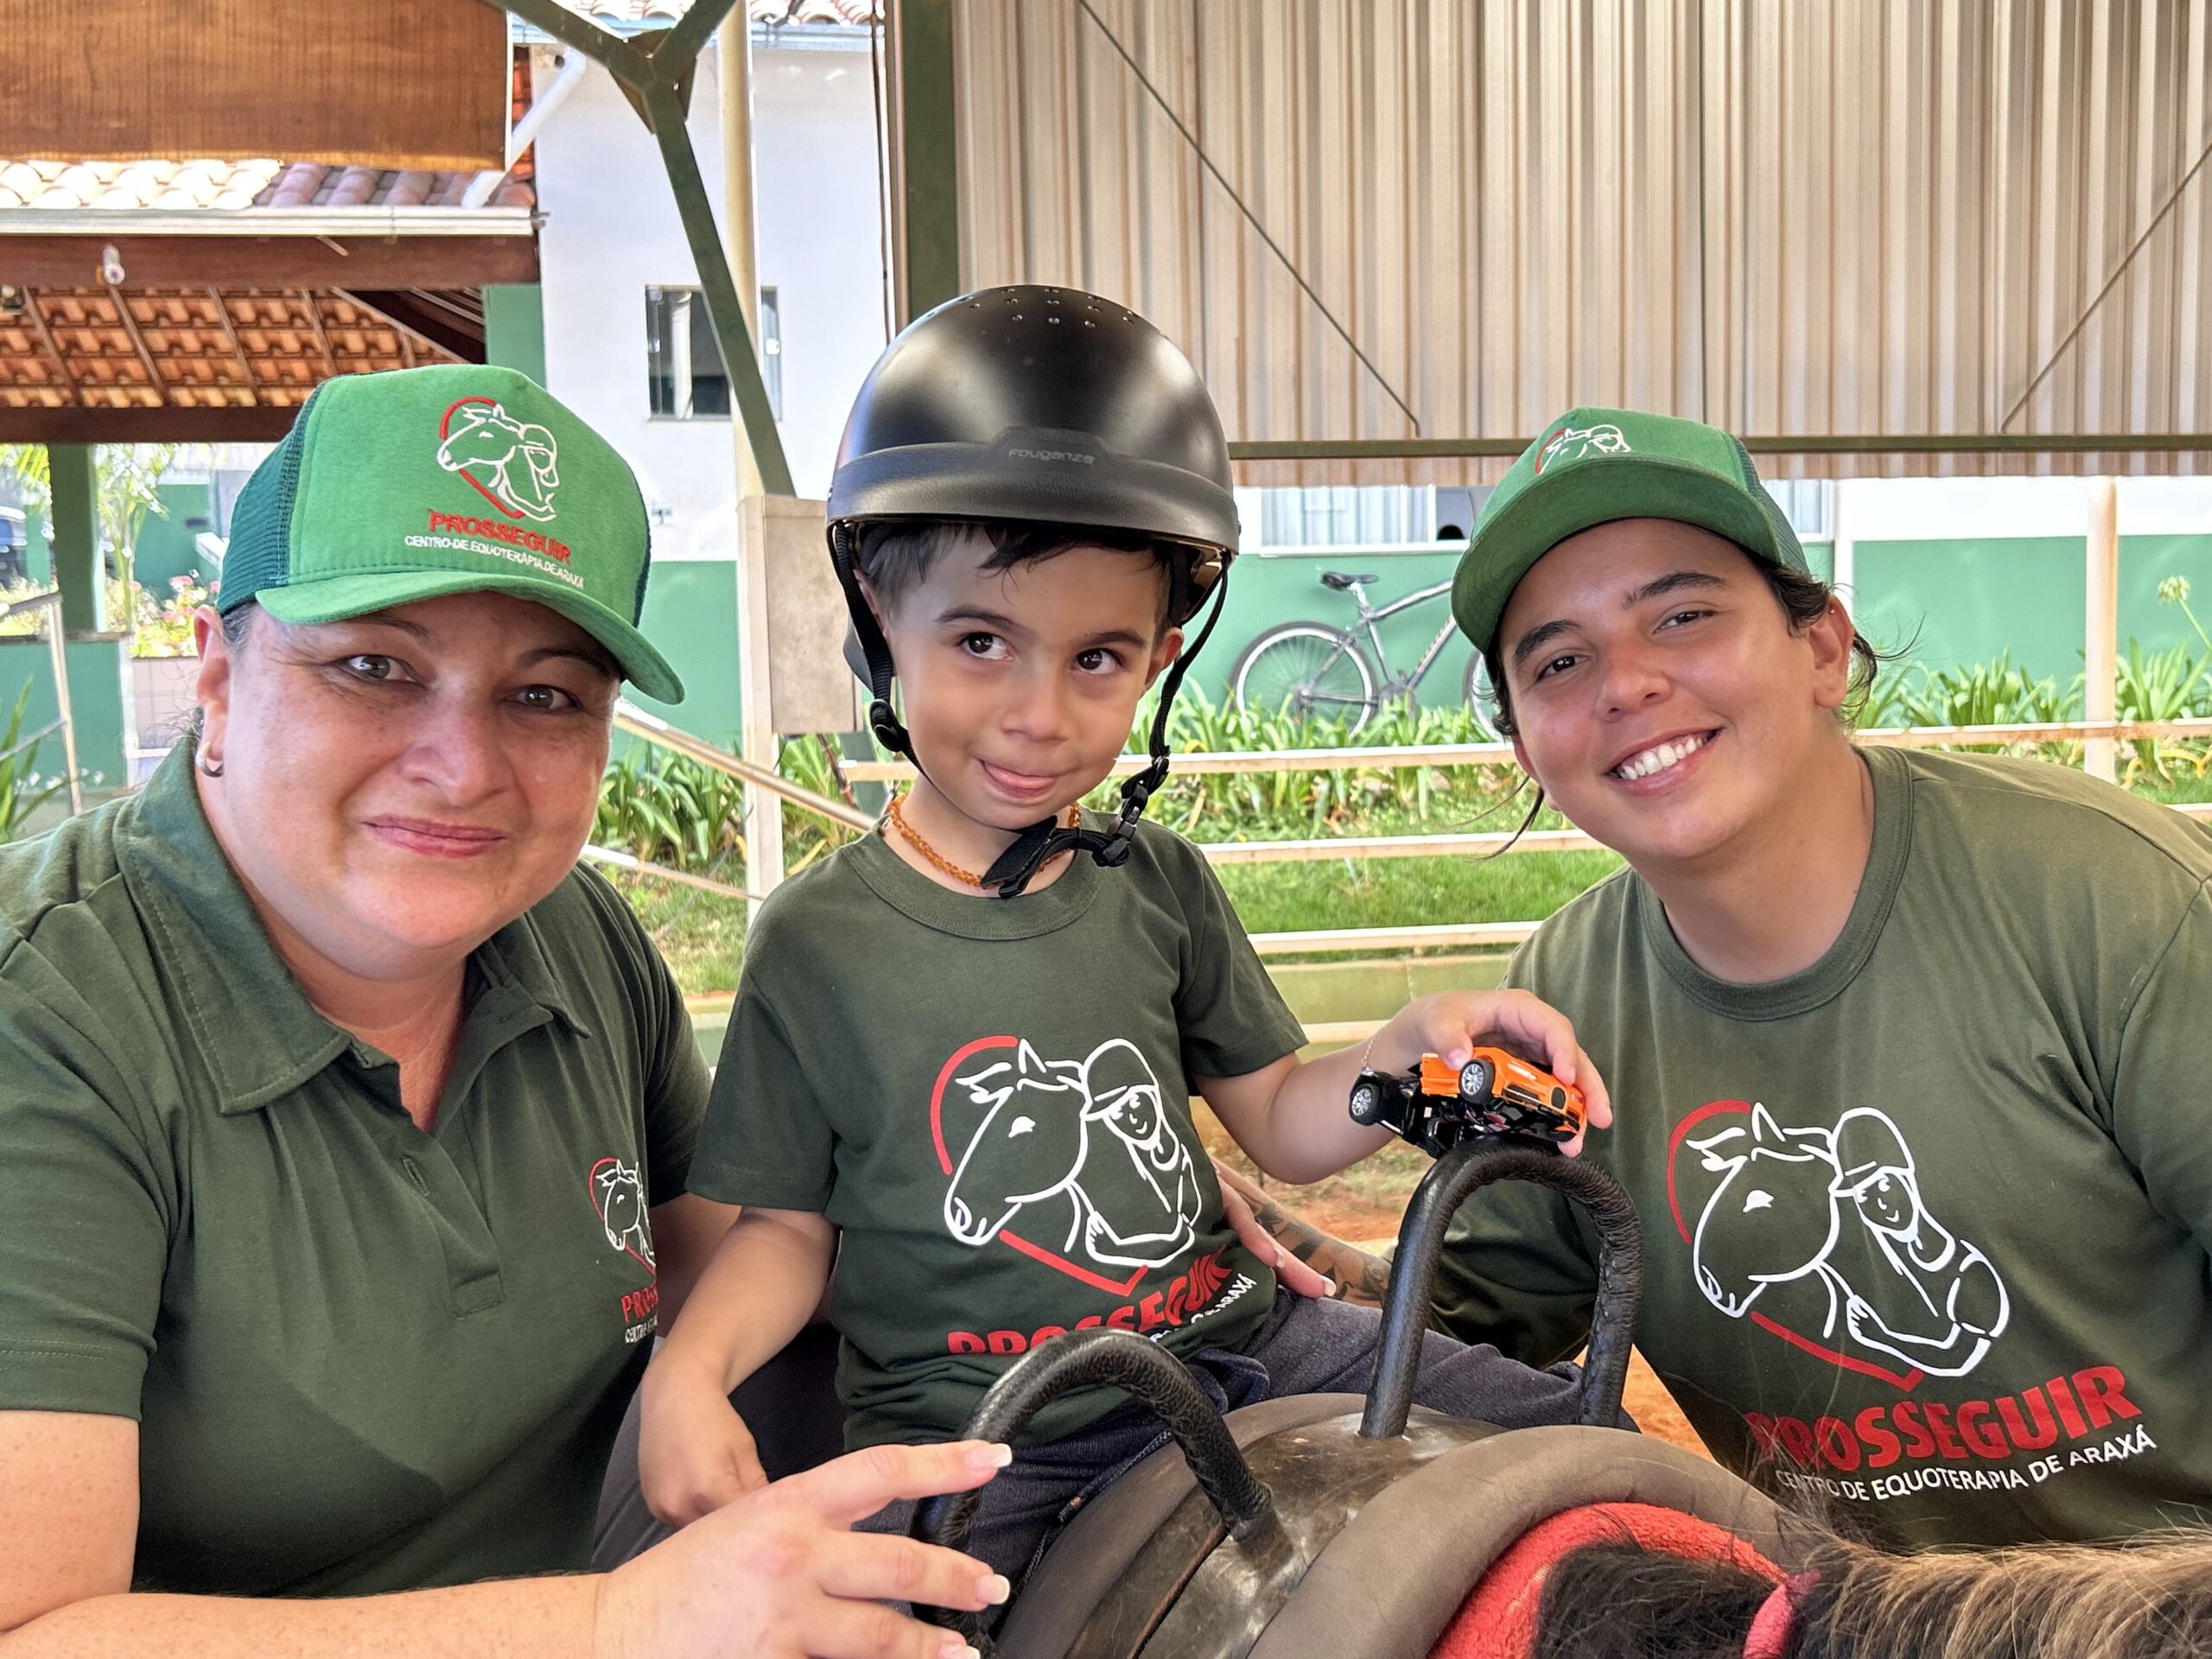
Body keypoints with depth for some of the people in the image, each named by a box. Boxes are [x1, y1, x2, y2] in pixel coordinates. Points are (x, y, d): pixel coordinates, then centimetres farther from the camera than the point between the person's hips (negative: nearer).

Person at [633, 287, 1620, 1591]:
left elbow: (1281, 1125, 8)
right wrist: (689, 1370, -16)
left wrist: (1415, 1047, -10)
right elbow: (788, 1224, 3)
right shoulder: (817, 940, -4)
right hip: (970, 1435, -2)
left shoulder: (1158, 882, 3)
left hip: (1228, 1348, 3)